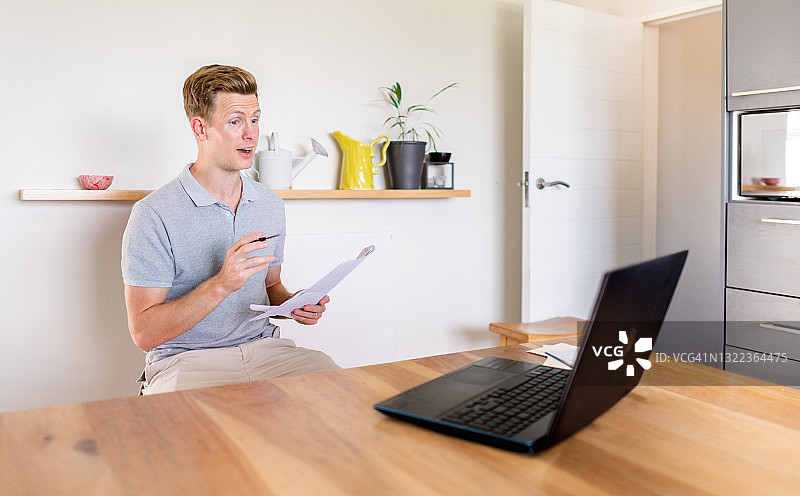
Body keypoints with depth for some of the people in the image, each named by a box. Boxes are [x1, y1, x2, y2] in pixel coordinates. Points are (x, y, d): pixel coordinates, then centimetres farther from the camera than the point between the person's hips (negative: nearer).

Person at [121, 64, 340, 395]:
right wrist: (221, 284, -24)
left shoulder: (271, 206, 11)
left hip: (263, 347, 6)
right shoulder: (154, 215, -9)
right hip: (186, 359, -5)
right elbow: (144, 333, -12)